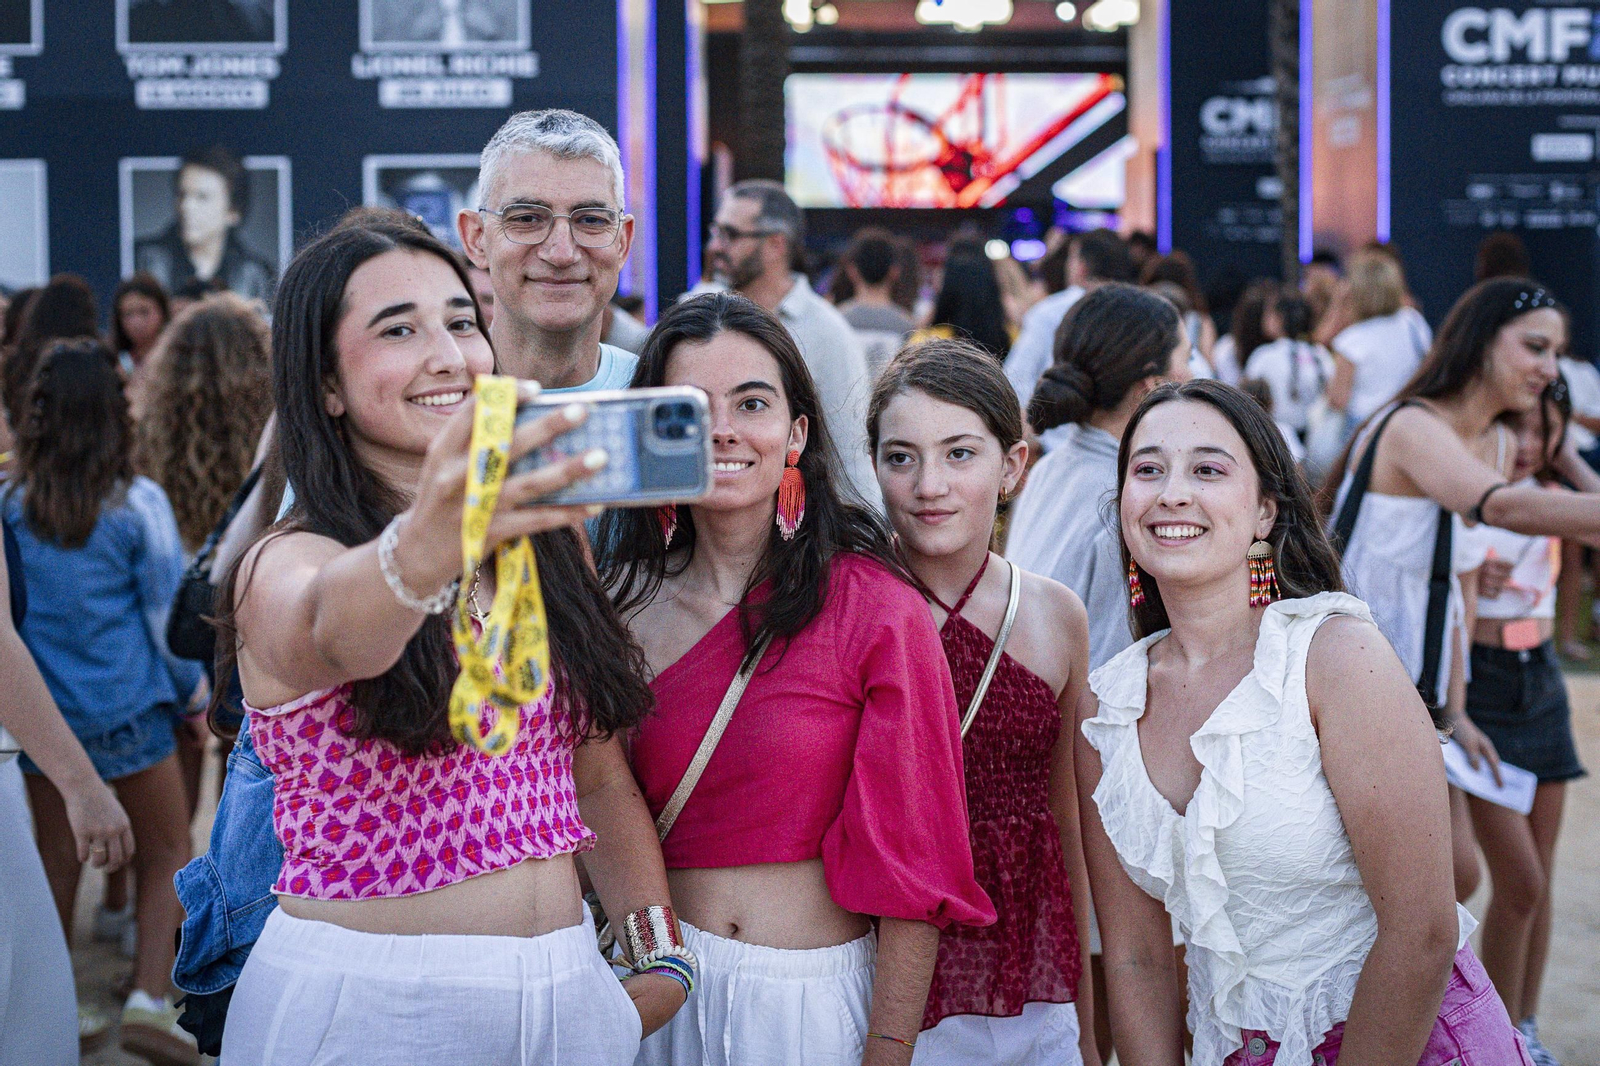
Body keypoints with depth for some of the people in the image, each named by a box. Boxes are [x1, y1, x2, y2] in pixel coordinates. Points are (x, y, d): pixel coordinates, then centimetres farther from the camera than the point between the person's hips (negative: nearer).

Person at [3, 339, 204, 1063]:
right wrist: (190, 691, 8)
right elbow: (168, 612, -6)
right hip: (127, 707, -3)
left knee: (58, 859, 17)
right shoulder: (137, 503, -12)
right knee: (168, 852, 9)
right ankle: (149, 997, -5)